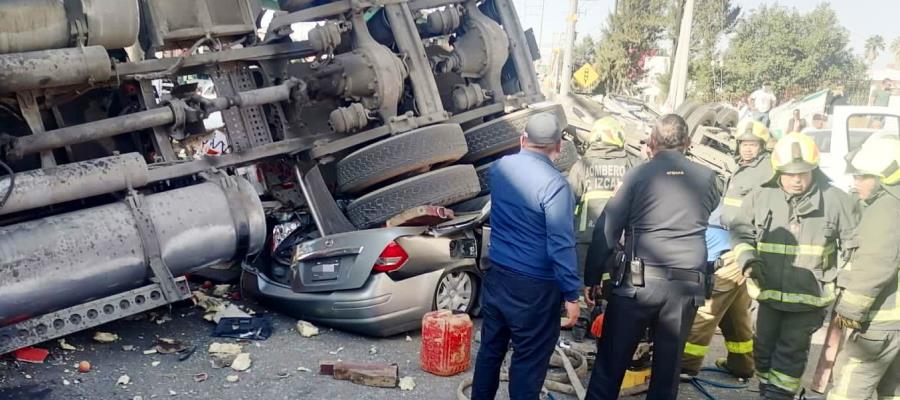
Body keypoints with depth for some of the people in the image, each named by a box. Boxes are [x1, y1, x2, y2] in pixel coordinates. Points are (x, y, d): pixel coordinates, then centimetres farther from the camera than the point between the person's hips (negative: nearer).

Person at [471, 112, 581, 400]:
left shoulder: (500, 168, 0)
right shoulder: (554, 185, -21)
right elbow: (561, 246, -20)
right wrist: (571, 294, -12)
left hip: (496, 276, 7)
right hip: (535, 289, -7)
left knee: (490, 349, 20)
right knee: (529, 362, 8)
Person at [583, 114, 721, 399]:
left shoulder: (638, 174, -3)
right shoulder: (706, 178, 6)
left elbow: (607, 229, -4)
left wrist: (592, 277, 4)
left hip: (638, 281, -3)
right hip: (687, 285, 3)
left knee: (611, 361, 7)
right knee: (668, 366, 15)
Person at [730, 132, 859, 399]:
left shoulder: (836, 200, -9)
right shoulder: (760, 197, -5)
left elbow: (855, 248, 1)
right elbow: (741, 232, 6)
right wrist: (748, 260, -11)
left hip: (809, 297, -3)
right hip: (770, 292, 3)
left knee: (790, 355, 4)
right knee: (764, 349, 16)